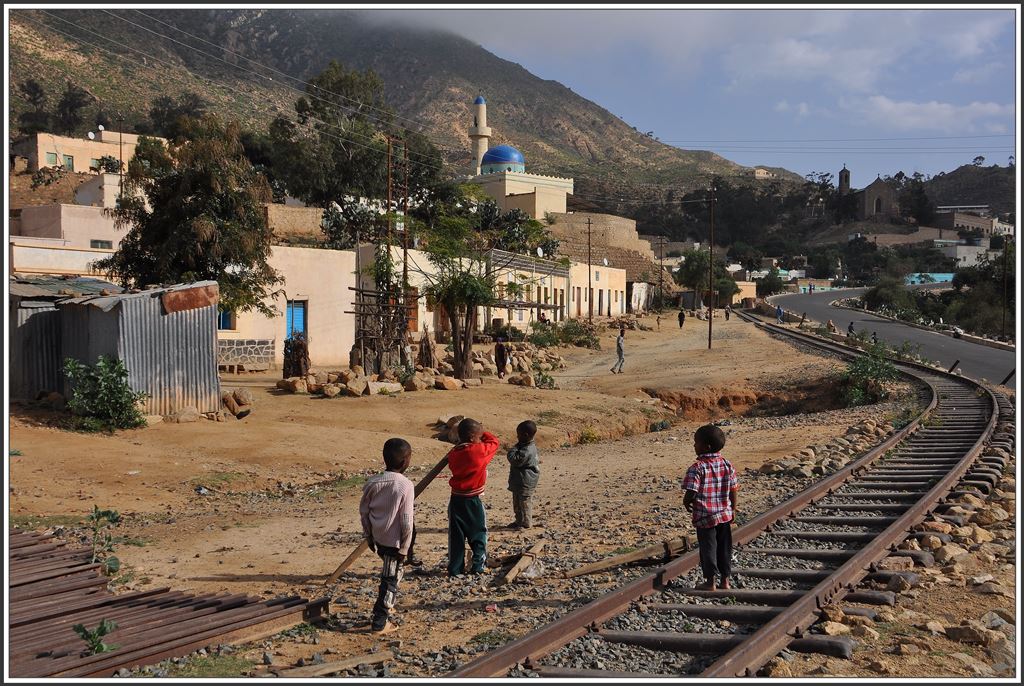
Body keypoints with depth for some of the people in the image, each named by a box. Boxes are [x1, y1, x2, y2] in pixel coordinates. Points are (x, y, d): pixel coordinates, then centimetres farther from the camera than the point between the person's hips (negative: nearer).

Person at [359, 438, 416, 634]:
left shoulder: (373, 482, -3)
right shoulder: (406, 486, -18)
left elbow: (364, 511, 4)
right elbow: (406, 521, -17)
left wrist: (369, 535, 16)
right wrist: (405, 548, -9)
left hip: (378, 537, 6)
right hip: (395, 540, -6)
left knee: (388, 575, 26)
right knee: (391, 580, 5)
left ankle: (385, 606, 38)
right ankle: (379, 622, 9)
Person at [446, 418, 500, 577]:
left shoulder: (453, 453, -1)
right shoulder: (479, 451, -15)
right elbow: (494, 442, 0)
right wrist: (483, 433, 15)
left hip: (456, 499, 4)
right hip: (473, 500, -4)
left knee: (456, 535, 9)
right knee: (479, 534, 12)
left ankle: (455, 569, 11)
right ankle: (478, 566, 12)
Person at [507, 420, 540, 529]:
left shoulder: (527, 451, -25)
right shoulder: (530, 446, 8)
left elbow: (515, 460, -27)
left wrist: (512, 450, -14)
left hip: (525, 482, -11)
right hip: (519, 482, 11)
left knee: (524, 502, 1)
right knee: (517, 502, 19)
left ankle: (526, 523, 11)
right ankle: (519, 521, 30)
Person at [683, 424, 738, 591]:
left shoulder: (697, 468, -19)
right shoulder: (727, 465, -1)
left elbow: (691, 493, -21)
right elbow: (733, 491, 4)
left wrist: (686, 503, 0)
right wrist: (733, 510, 16)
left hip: (704, 517, -5)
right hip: (725, 515, 5)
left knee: (708, 548, 6)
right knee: (725, 548, 15)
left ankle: (710, 582, 13)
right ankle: (725, 580, 23)